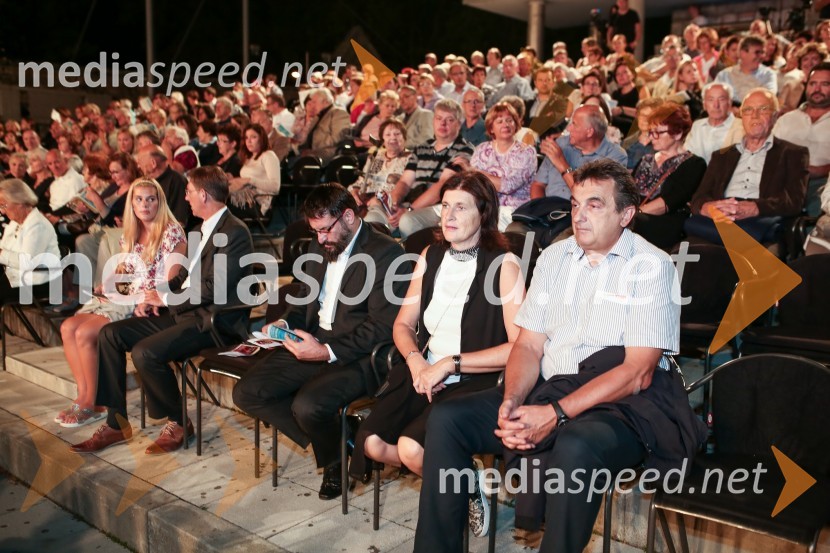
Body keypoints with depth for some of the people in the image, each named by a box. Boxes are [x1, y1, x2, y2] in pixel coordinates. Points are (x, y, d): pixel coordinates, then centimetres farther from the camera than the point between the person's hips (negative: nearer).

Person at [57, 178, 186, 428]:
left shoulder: (172, 233, -8)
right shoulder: (130, 235, 15)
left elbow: (172, 283, -13)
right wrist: (107, 285, 2)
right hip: (126, 300, 8)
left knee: (85, 333, -20)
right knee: (68, 327, -9)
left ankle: (93, 404, -4)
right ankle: (84, 395, -3)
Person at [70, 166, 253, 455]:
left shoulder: (235, 232, -14)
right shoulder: (207, 229, 17)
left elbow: (213, 288, -21)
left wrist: (166, 299, -10)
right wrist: (156, 298, 5)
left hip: (213, 320, -10)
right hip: (186, 312, 10)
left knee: (144, 352, -27)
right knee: (110, 333, 2)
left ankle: (178, 423, -4)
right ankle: (116, 423, 7)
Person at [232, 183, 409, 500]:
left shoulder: (386, 253, -13)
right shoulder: (320, 248, 13)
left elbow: (382, 328, -18)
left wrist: (327, 352, -23)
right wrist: (286, 323, 2)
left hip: (357, 355, -8)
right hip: (313, 343, 8)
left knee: (307, 405, -31)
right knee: (246, 393, -5)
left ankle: (336, 457, 5)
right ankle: (328, 441, 6)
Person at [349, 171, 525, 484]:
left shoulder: (503, 265, -7)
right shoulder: (430, 257, 10)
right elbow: (403, 324, 15)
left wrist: (450, 363, -15)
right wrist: (416, 361, -7)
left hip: (476, 381, -5)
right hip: (423, 373, 6)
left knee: (411, 447, -25)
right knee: (371, 442, -16)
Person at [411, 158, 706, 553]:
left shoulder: (652, 266, -5)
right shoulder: (554, 257, 11)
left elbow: (638, 372, -13)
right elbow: (529, 346, 9)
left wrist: (555, 414, -21)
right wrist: (512, 401, -12)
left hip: (624, 403, -5)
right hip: (547, 387, 5)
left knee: (576, 446, -38)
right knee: (446, 419, -12)